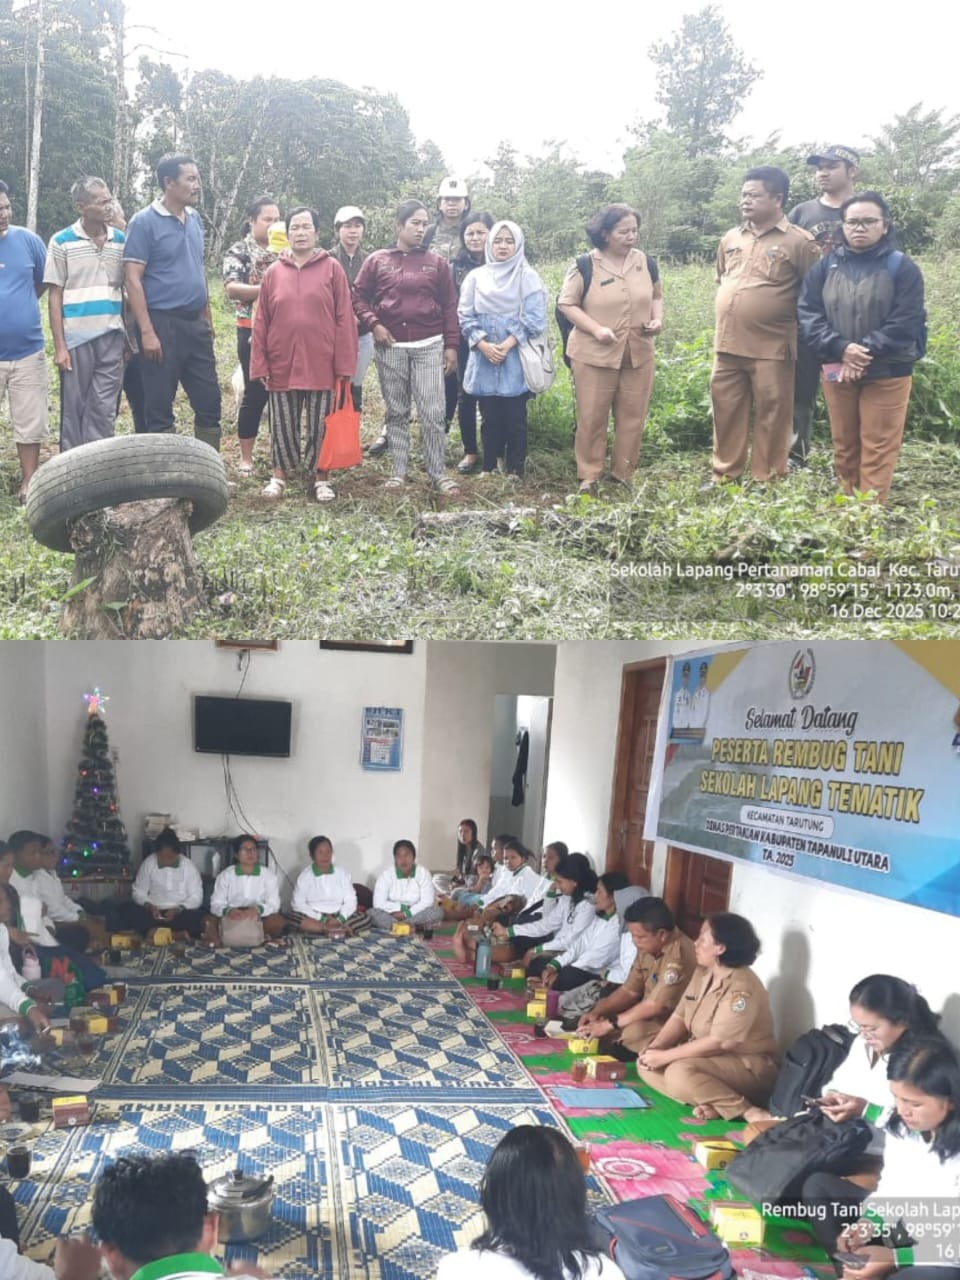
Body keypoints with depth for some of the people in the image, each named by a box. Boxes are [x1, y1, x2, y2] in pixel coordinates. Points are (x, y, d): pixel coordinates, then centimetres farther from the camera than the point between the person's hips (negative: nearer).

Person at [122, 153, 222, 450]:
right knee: (160, 408, 1)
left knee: (209, 401, 8)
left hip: (196, 324, 7)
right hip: (162, 324, -7)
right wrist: (146, 332, -18)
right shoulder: (144, 222, -9)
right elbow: (132, 280, -12)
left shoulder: (194, 219, 11)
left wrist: (207, 318, 16)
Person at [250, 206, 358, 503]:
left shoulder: (332, 269, 0)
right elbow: (261, 322, 6)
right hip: (282, 365, 2)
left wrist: (344, 364, -8)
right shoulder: (274, 272, 7)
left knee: (319, 425, 6)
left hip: (321, 365, -2)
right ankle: (279, 473, 23)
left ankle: (320, 476, 18)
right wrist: (260, 364, 0)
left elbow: (344, 319, -3)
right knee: (283, 425, 10)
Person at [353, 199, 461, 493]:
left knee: (433, 412, -4)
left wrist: (451, 346, 1)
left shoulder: (436, 263, 7)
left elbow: (449, 306, 7)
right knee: (396, 412, 7)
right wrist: (374, 324, -8)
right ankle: (398, 471, 14)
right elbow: (358, 296, 8)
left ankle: (438, 473, 3)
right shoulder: (377, 260, 6)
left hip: (429, 346, 0)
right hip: (390, 347, 0)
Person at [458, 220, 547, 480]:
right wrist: (483, 344, -11)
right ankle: (489, 468, 16)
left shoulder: (528, 277, 1)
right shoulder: (476, 276, 8)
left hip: (516, 358, -2)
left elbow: (535, 317, -6)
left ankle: (515, 471, 7)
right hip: (484, 358, 2)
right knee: (489, 416, 7)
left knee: (515, 417, 0)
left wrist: (508, 344, -15)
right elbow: (465, 315, 4)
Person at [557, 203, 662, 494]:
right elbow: (566, 303, -5)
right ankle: (589, 475, 14)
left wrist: (658, 318, -3)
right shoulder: (585, 266, -7)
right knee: (591, 417, 2)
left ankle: (623, 473, 21)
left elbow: (657, 296, 19)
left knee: (632, 416, 7)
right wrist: (596, 329, -16)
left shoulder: (646, 262, 5)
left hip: (639, 354, 4)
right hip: (594, 355, -4)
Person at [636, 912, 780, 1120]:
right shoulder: (702, 976, 6)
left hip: (748, 1067, -10)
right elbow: (679, 1018, 7)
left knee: (679, 1072, -33)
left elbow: (718, 1042, -27)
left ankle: (747, 1111, -23)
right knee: (646, 1065, -3)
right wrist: (653, 1048, -12)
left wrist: (664, 1056, -23)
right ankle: (712, 1104, -14)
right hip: (709, 1058, 10)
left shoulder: (741, 988, -24)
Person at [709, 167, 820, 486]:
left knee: (771, 417, 3)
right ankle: (724, 476, 22)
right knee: (726, 412, 10)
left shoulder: (799, 242, -5)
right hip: (727, 344, 5)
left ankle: (766, 482, 13)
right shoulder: (731, 238, 12)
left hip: (771, 348, -5)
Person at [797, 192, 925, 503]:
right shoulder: (826, 266, 5)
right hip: (837, 370, 3)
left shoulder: (902, 267, -3)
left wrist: (866, 352, -20)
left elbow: (906, 322, -10)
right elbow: (808, 312, -3)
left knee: (878, 447, 0)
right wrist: (841, 348, -17)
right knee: (844, 444, 12)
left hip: (887, 372, -3)